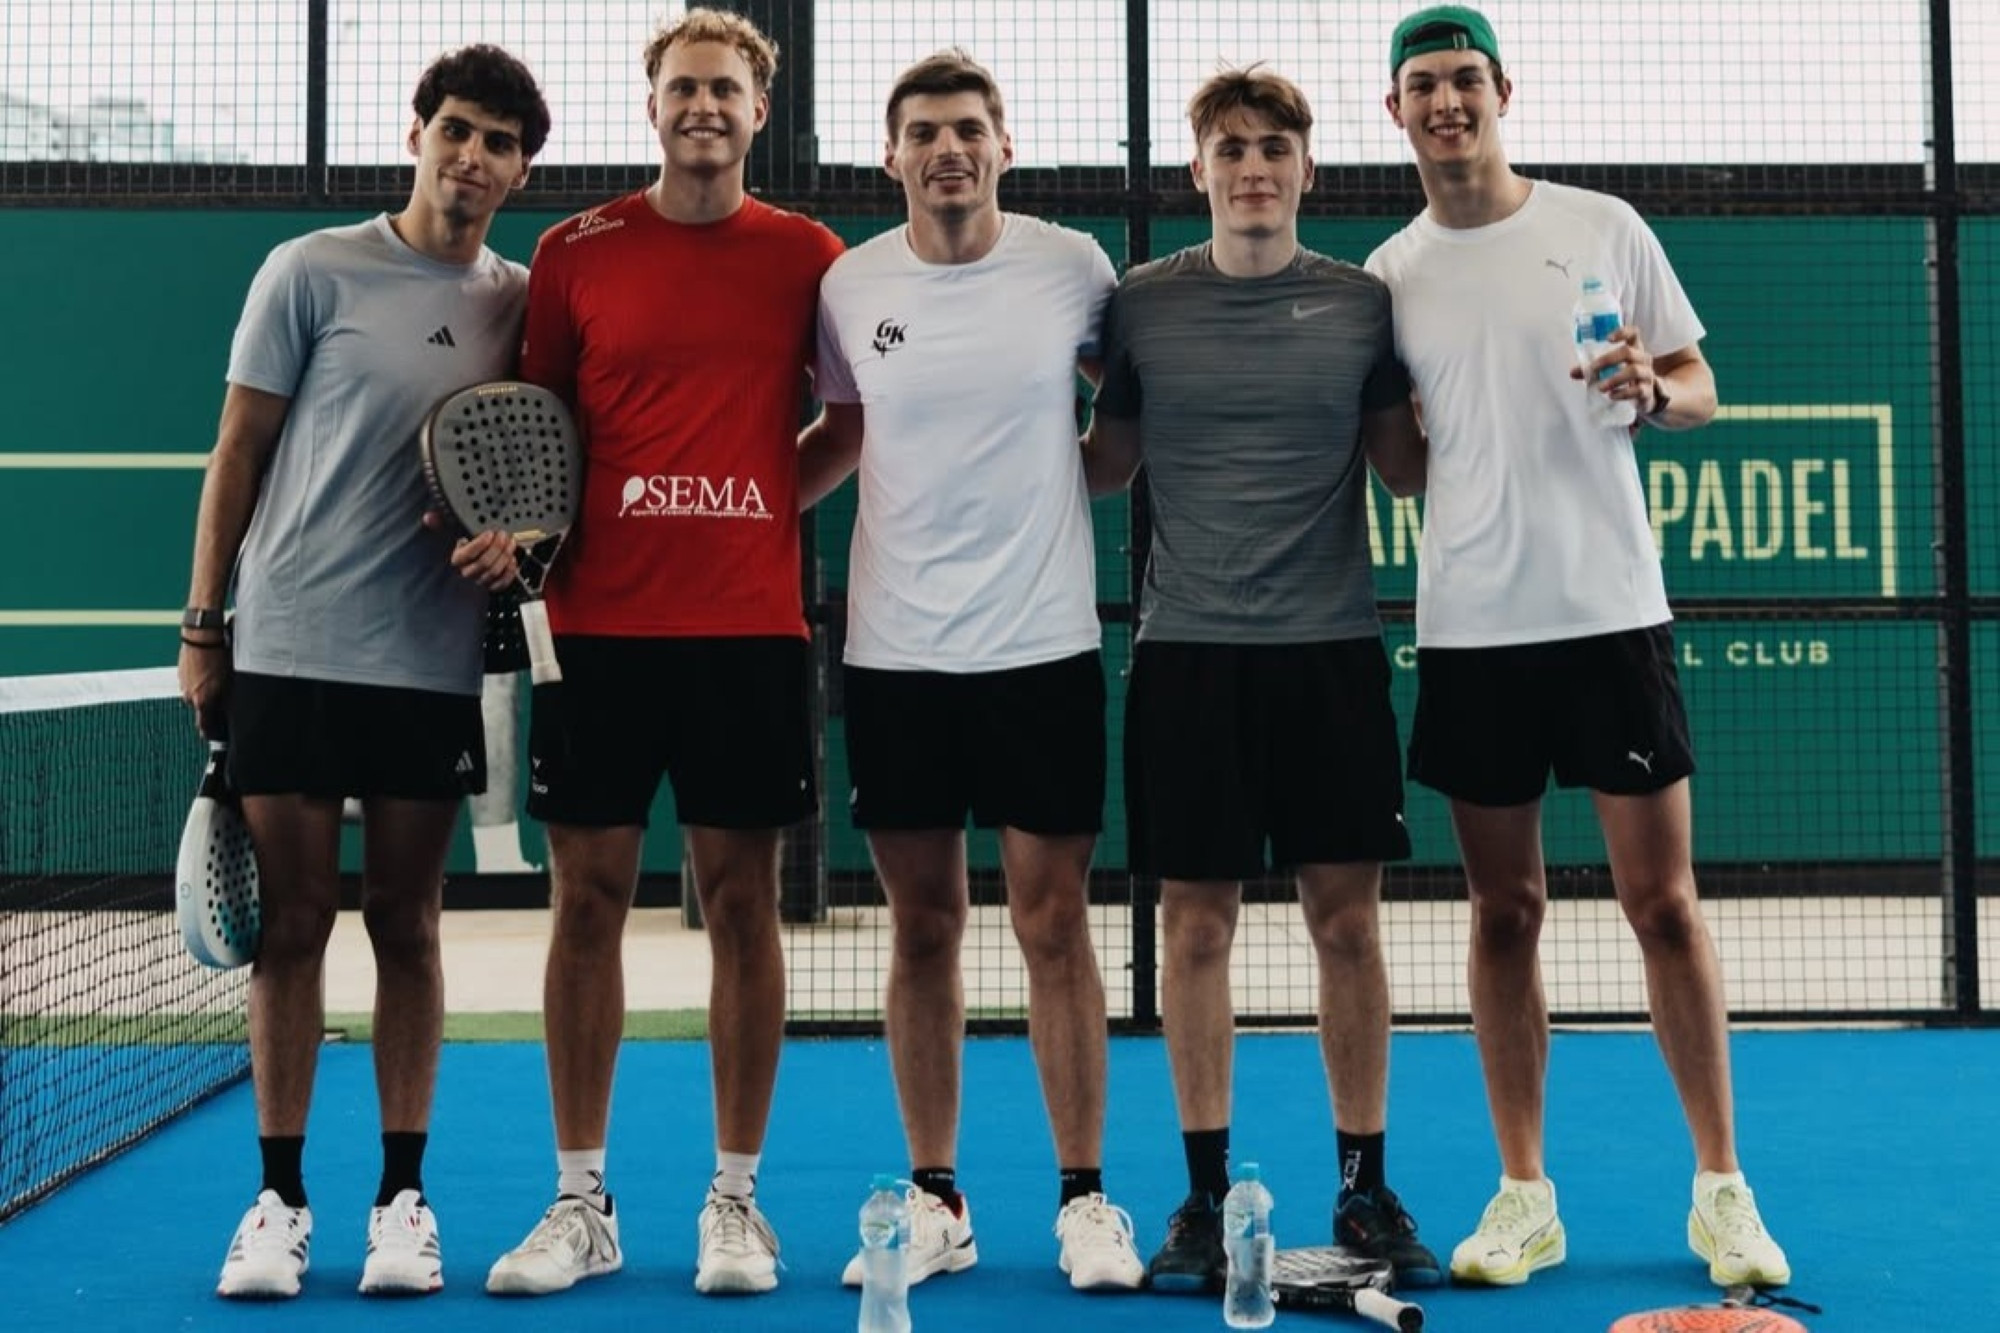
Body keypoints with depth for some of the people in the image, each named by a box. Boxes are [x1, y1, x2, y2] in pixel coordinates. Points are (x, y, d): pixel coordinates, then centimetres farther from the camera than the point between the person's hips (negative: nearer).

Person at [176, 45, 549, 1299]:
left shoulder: (521, 301, 8)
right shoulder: (312, 271, 0)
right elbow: (239, 451, 2)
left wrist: (512, 531, -8)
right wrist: (202, 622, -1)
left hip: (431, 663, 2)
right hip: (287, 646, -2)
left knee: (407, 925, 7)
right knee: (292, 921, 3)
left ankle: (404, 1196, 16)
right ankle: (281, 1198, 15)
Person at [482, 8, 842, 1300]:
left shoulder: (808, 256, 5)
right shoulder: (575, 251, 6)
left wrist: (775, 493, 0)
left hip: (751, 624, 0)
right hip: (602, 622, 1)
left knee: (742, 901, 4)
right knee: (589, 897, 4)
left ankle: (736, 1198, 16)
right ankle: (581, 1202, 16)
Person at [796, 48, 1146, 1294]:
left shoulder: (1071, 265, -2)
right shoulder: (850, 287, 2)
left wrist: (1081, 475, -2)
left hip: (1044, 645, -1)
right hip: (894, 653, 2)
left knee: (1055, 923, 2)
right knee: (924, 930, 7)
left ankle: (1086, 1198, 14)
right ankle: (937, 1202, 19)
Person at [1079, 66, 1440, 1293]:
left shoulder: (1364, 303, 4)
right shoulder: (1141, 303, 4)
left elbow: (1405, 466, 12)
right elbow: (1107, 464, 12)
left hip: (1331, 648, 1)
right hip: (1187, 650, 0)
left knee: (1348, 918, 3)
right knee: (1197, 923, 3)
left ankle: (1366, 1191, 18)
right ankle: (1207, 1196, 16)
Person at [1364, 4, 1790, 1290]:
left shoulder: (1604, 227, 2)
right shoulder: (1388, 274, 8)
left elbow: (1700, 389, 5)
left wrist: (1653, 389, -15)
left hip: (1610, 609, -1)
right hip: (1467, 628, 2)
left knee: (1663, 900, 2)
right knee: (1506, 909, 7)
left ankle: (1723, 1188, 15)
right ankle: (1525, 1196, 17)